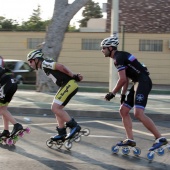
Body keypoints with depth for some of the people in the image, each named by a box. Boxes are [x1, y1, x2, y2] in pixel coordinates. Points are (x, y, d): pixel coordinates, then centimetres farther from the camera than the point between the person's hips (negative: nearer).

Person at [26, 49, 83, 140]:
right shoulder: (45, 67, 22)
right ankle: (62, 133, 18)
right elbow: (61, 69, 17)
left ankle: (74, 126, -7)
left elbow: (60, 67, -19)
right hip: (67, 85, 10)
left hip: (69, 84, -10)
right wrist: (75, 76, 5)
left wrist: (74, 76, -17)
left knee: (55, 108, -11)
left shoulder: (45, 63, -7)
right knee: (57, 108, 13)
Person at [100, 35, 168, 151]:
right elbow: (126, 79, 24)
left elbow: (122, 79, -17)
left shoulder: (119, 57, -12)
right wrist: (123, 94, 20)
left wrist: (112, 94, -7)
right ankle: (130, 140, 11)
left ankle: (160, 138, -19)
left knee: (138, 113, -21)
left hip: (143, 82, -11)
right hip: (138, 83, 11)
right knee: (123, 111, 11)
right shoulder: (120, 57, 20)